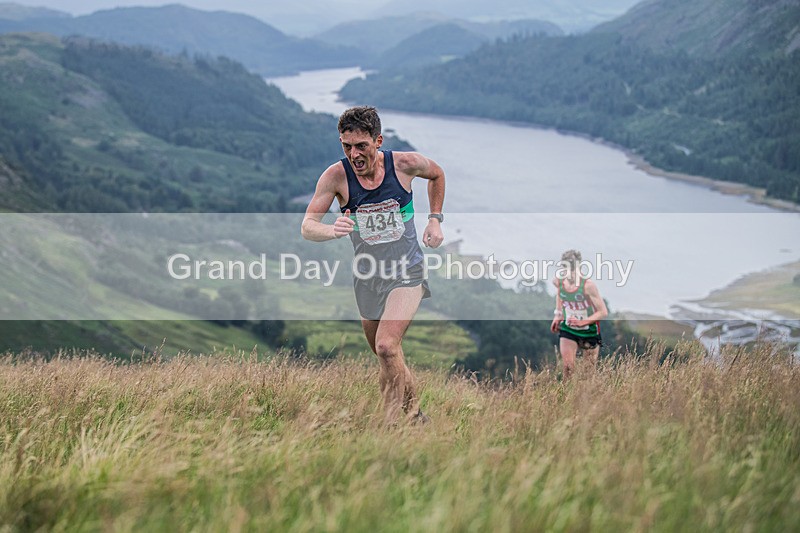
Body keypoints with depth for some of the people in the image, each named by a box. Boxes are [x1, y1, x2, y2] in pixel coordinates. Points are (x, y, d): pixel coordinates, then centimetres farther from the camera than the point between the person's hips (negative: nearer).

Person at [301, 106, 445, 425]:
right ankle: (414, 414, 37)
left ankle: (392, 425, -17)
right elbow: (307, 227, -20)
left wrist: (435, 219, 4)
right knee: (389, 359, 15)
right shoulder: (336, 176, -14)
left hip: (407, 270, -3)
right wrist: (332, 231, -42)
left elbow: (437, 174, 11)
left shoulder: (406, 164, -13)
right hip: (367, 275, 3)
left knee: (387, 346, -23)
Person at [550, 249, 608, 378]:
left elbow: (603, 312, -21)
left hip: (589, 331, -3)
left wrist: (583, 322, -31)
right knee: (568, 367, -12)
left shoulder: (588, 286, -25)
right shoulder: (558, 282, -11)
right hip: (567, 330, 3)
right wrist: (557, 315, 10)